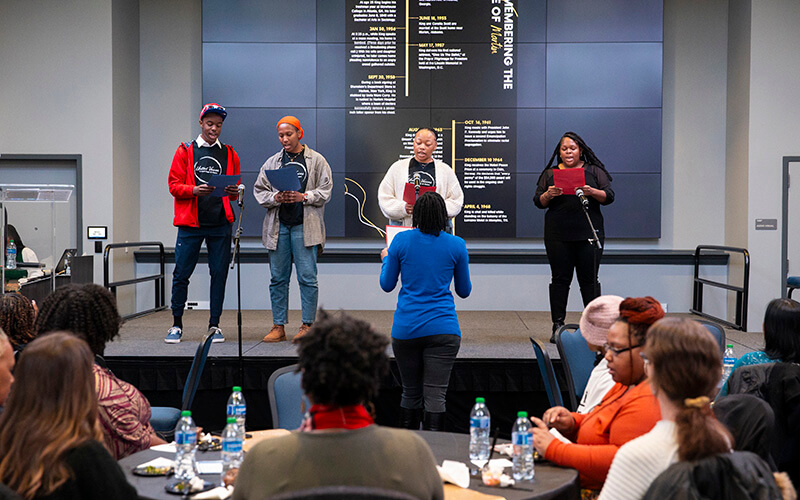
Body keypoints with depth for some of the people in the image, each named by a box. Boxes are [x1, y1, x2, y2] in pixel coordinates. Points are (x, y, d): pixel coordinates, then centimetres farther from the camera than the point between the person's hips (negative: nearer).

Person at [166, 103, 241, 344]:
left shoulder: (229, 154, 12)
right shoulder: (185, 151, 6)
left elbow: (235, 190, 14)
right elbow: (174, 186, 1)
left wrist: (234, 192, -9)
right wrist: (195, 190, -17)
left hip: (220, 224, 2)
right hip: (190, 223, -2)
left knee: (219, 273, 2)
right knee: (181, 274, 1)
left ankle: (214, 325, 12)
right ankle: (176, 324, 14)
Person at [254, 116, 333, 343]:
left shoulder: (317, 160, 5)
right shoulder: (271, 162, 14)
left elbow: (325, 191, 1)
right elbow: (259, 190, 10)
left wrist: (303, 197, -14)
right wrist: (275, 198, -9)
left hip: (305, 226, -3)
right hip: (278, 226, 3)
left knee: (307, 278, -4)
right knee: (278, 278, 5)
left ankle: (307, 325, 5)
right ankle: (278, 326, 12)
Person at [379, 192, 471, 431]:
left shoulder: (401, 241, -1)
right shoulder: (456, 245, 0)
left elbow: (387, 285, 8)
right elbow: (464, 291, 11)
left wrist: (386, 259, 26)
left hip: (406, 329, 1)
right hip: (442, 329, -1)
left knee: (411, 393, 14)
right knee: (435, 395, -3)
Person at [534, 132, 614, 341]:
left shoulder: (594, 171, 10)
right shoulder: (550, 173, 12)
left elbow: (609, 197, 3)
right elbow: (538, 202, 9)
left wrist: (592, 192, -16)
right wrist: (548, 195, -12)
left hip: (588, 233, -1)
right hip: (558, 235, 1)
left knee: (589, 279, -2)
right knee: (560, 279, 2)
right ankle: (557, 326, 7)